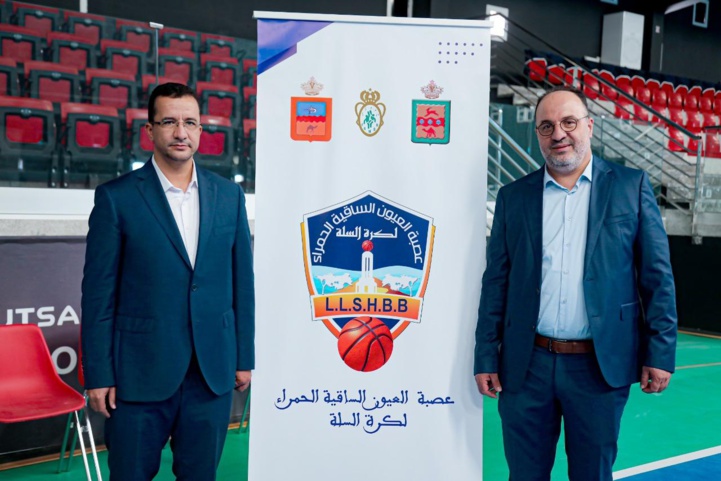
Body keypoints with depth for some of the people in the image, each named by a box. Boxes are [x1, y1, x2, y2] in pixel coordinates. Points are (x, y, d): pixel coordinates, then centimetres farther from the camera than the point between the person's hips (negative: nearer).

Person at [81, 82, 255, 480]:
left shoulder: (229, 195, 5)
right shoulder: (116, 198, -4)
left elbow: (242, 281, 8)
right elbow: (98, 293, -4)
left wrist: (244, 357, 7)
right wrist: (99, 374, -6)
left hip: (213, 371, 3)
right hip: (140, 373, -3)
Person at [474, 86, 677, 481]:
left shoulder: (631, 187, 2)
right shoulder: (513, 197, 6)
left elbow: (657, 276, 0)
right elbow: (496, 283, 5)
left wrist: (660, 353, -5)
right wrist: (486, 358, 3)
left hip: (601, 367, -1)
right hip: (526, 366, 2)